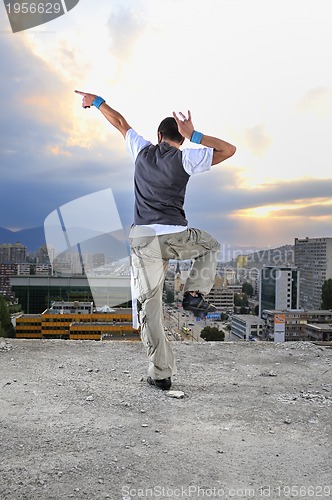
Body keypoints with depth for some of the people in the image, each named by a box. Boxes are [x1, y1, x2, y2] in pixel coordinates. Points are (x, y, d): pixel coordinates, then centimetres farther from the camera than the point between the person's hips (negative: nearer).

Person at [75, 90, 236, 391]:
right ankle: (194, 294, 12)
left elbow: (120, 123, 26)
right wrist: (194, 136, -2)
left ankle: (162, 374, 6)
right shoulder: (185, 159, 2)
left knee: (150, 305, 5)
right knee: (211, 246, 30)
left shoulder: (143, 151, 12)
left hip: (143, 239, 2)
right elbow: (229, 150, 3)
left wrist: (97, 102, 41)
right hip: (176, 236, -2)